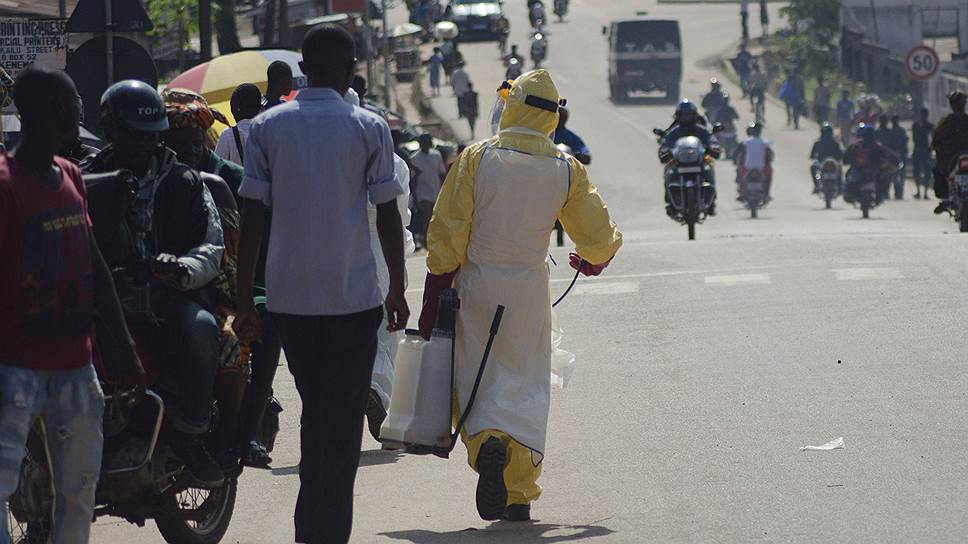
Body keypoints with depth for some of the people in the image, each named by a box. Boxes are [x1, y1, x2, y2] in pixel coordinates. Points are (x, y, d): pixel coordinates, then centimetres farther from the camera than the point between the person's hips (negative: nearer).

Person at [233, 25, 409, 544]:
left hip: (288, 296, 3)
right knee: (343, 418, 2)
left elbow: (252, 217, 0)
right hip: (353, 296, -3)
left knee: (314, 409, 19)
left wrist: (244, 300, 4)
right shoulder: (368, 128, -3)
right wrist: (397, 290, 9)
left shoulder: (266, 127, 2)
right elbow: (388, 216, -2)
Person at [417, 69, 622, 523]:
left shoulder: (477, 158, -8)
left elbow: (446, 234, -8)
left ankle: (486, 443, -19)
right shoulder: (567, 170, -2)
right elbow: (598, 237, 5)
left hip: (476, 284, -1)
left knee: (476, 378, 9)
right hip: (530, 289, 1)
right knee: (526, 382, 6)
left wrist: (433, 298, 0)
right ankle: (518, 492, -4)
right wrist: (596, 259, 29)